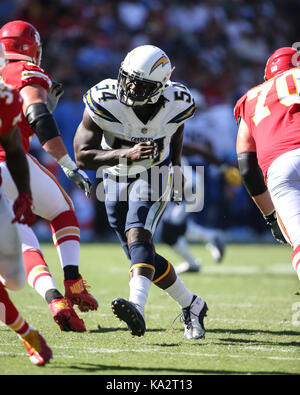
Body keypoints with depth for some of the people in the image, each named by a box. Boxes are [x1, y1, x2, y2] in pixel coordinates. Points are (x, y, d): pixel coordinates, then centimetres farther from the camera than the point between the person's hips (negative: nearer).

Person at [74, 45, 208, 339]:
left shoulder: (176, 103, -20)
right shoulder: (104, 101, -26)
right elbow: (82, 157, -25)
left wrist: (176, 166, 13)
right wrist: (127, 154, -37)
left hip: (154, 175, -2)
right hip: (116, 178, 2)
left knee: (137, 235, -27)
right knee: (142, 255, 5)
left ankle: (137, 309, -46)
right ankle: (192, 306, 23)